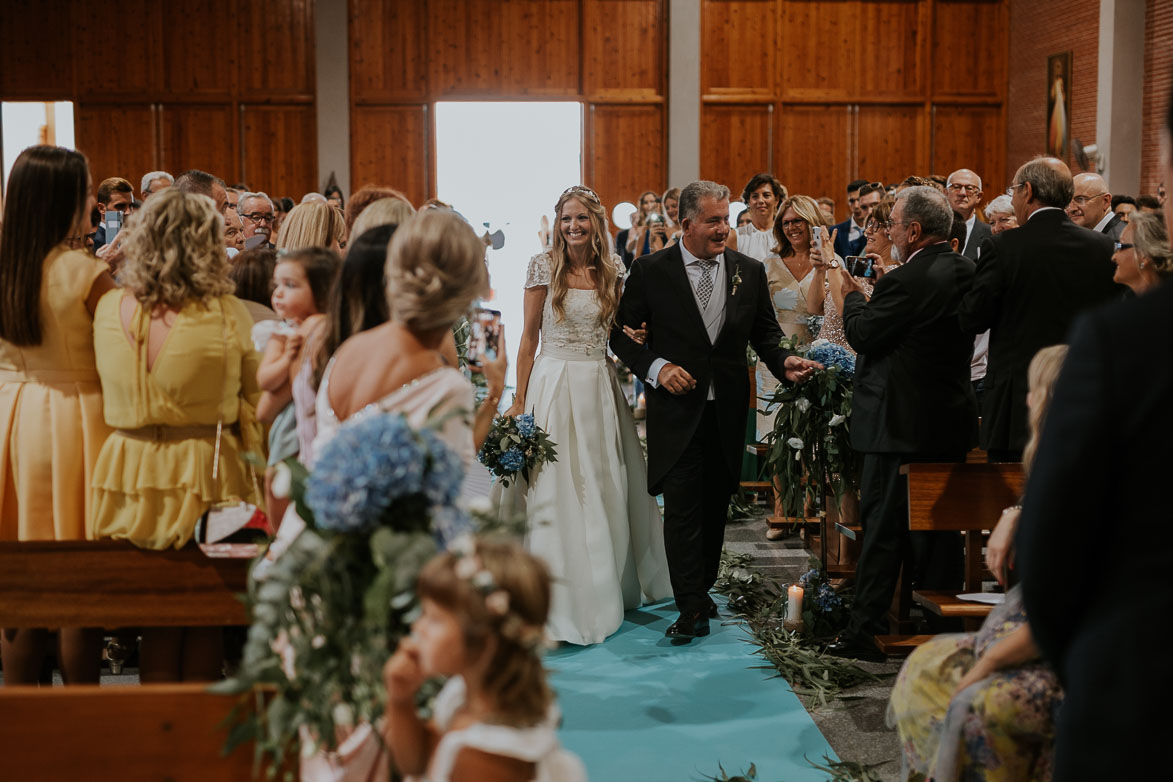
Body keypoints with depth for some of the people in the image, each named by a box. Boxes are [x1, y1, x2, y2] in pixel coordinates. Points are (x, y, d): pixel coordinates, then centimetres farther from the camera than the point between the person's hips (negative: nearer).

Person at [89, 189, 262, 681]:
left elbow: (109, 394, 11)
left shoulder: (109, 310, -1)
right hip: (206, 473, -3)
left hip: (129, 471, 3)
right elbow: (254, 407, -5)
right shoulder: (227, 315, -11)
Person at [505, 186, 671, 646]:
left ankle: (607, 590, 26)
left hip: (601, 389, 4)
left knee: (607, 490, 10)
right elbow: (529, 337, -2)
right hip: (555, 386, -3)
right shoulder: (544, 267, -3)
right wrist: (519, 401, -5)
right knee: (556, 492, -2)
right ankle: (560, 603, 6)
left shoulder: (613, 270, 6)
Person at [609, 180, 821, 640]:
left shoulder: (750, 271, 5)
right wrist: (656, 367, -14)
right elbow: (623, 334, 0)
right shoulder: (650, 271, -4)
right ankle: (691, 609, -2)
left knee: (715, 506, 14)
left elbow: (765, 332, 11)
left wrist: (785, 363, -9)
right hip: (676, 409, -3)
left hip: (728, 411, 3)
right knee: (681, 509, -6)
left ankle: (702, 589, 32)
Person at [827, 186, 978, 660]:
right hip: (952, 421, 8)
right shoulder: (965, 271, 6)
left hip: (902, 422, -8)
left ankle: (865, 630, 5)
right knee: (939, 525, 14)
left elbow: (862, 335, -14)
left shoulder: (905, 281, -20)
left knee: (883, 525, -1)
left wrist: (852, 296, 6)